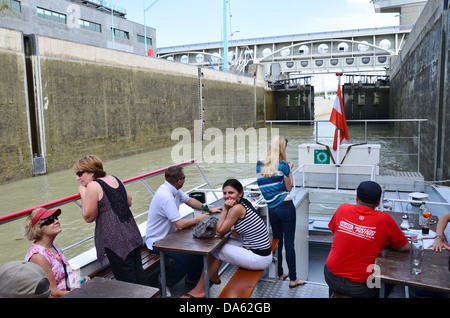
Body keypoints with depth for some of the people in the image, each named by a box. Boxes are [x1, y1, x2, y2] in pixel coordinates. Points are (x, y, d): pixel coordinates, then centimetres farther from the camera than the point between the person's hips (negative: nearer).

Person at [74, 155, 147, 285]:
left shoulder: (93, 186, -12)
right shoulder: (114, 179, 10)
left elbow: (88, 217, -7)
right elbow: (129, 202, 19)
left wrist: (83, 194, -1)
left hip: (116, 242, -8)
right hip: (133, 235, 8)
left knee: (127, 281, 4)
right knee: (139, 276, 17)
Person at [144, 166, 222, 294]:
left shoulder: (174, 189, 0)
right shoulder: (166, 197, -30)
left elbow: (189, 200, 18)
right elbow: (180, 224, -31)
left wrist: (209, 209, 12)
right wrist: (197, 219, -14)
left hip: (169, 234, 9)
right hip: (157, 241, -9)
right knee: (186, 257, -28)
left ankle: (193, 277, 20)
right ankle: (166, 283, -2)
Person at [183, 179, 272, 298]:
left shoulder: (237, 208, -21)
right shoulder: (244, 203, 6)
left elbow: (219, 231, -13)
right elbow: (238, 235, 10)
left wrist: (225, 209, -14)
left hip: (259, 259, -9)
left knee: (215, 250, 0)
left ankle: (199, 290, 15)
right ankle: (214, 277, 34)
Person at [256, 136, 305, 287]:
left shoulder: (259, 165, 3)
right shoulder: (283, 165, -8)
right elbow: (289, 188, -1)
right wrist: (290, 170, 9)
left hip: (271, 210, 4)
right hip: (286, 207, -4)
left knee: (277, 241, 17)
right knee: (289, 243, 3)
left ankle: (280, 274, 29)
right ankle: (293, 279, 12)